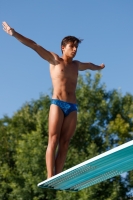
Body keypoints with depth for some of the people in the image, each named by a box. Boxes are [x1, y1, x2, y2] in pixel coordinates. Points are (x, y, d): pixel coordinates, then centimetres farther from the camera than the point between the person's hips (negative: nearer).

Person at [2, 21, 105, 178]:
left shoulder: (77, 65, 22)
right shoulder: (54, 60, 8)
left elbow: (89, 65, 46)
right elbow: (34, 46, 1)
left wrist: (99, 67, 66)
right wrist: (14, 34, -5)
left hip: (72, 107, 5)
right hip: (57, 104, -5)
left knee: (64, 143, -3)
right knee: (53, 141, -11)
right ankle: (50, 177, -17)